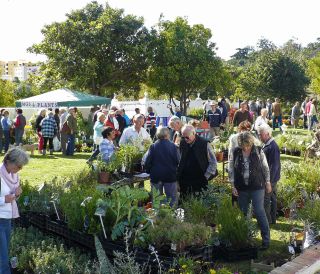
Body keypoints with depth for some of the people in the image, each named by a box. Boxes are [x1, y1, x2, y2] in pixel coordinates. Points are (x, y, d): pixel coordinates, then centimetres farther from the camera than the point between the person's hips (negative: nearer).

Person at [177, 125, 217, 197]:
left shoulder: (204, 144, -10)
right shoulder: (182, 143, 0)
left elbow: (213, 162, -4)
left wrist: (206, 176, -7)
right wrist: (178, 176, 7)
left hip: (200, 182, -3)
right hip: (184, 181, 3)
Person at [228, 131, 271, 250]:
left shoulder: (258, 151, -6)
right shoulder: (236, 153, -3)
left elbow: (265, 168, 4)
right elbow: (231, 169, 4)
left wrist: (268, 182, 6)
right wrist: (233, 186, 0)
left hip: (257, 187, -3)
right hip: (242, 188, 3)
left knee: (259, 212, -6)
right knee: (242, 213, 12)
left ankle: (266, 239, 3)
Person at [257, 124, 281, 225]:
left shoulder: (273, 147, -22)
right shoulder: (265, 145, 8)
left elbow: (274, 166, -23)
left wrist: (269, 180, -22)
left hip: (271, 178, -9)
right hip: (267, 177, 9)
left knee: (266, 199, -1)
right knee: (272, 198, 17)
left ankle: (267, 220, 9)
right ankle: (272, 219, 27)